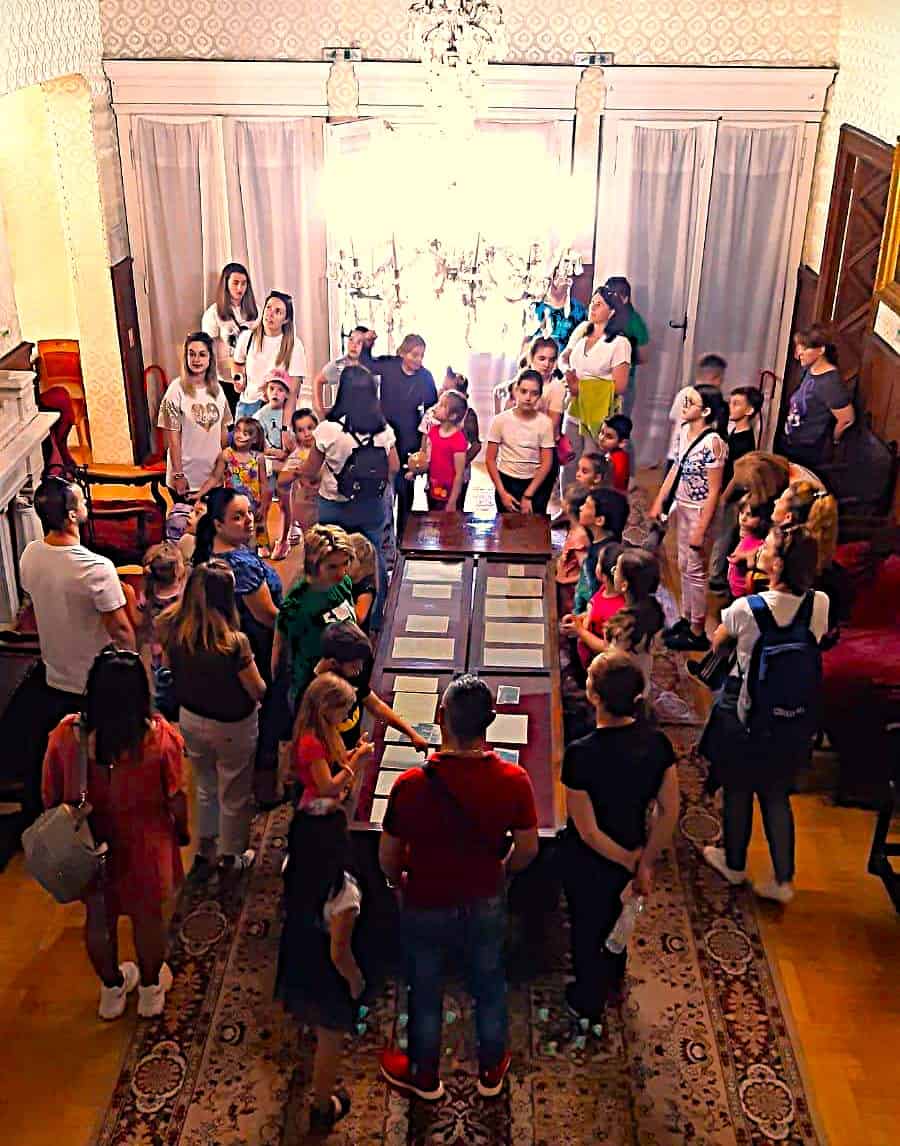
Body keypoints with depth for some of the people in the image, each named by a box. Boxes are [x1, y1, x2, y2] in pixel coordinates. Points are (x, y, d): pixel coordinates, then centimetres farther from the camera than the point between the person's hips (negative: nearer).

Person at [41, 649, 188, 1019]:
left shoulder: (65, 735, -23)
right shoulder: (161, 737, -27)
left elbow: (51, 797, -9)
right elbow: (176, 799, -14)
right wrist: (182, 832, 7)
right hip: (144, 848, -1)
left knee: (98, 918, 26)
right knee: (147, 917, 24)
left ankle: (112, 990, 49)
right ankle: (150, 989, 47)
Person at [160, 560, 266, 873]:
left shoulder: (172, 628, -18)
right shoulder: (234, 643, -34)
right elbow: (259, 692, -20)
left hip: (190, 718, 5)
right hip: (231, 727, -5)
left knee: (206, 786, 29)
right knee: (234, 795, 20)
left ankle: (206, 847, 47)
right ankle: (231, 857, 40)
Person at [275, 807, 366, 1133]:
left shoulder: (293, 868, -22)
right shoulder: (343, 893, -40)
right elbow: (339, 954, -28)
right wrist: (356, 980, -9)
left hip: (296, 960, 7)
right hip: (328, 976, -7)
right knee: (330, 1044, 23)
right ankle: (323, 1109, 47)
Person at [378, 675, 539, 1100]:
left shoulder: (412, 785, -30)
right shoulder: (514, 780, -23)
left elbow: (388, 856, -16)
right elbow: (527, 849, -9)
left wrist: (398, 881, 7)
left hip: (426, 906, -2)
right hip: (486, 904, 2)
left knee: (425, 992, 23)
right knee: (490, 986, 26)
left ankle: (424, 1077, 45)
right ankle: (491, 1071, 47)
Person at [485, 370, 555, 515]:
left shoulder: (545, 422, -7)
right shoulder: (500, 420, -7)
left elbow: (546, 463, -6)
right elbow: (490, 459, -3)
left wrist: (528, 495, -12)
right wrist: (502, 492, -9)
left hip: (535, 484, 0)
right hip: (507, 482, 0)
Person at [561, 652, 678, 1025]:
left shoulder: (581, 754, -34)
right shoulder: (657, 742, -20)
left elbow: (588, 831, -26)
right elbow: (669, 811, -12)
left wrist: (631, 860, -11)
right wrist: (646, 862, -4)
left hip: (588, 863, -4)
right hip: (632, 847, 4)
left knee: (587, 927, 23)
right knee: (612, 910, 33)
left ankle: (589, 1003, 49)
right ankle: (613, 977, 60)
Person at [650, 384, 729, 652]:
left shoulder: (713, 442, -22)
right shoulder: (686, 431, 2)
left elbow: (714, 490, -20)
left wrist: (701, 530, -20)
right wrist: (659, 502, 9)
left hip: (700, 511, -8)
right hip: (682, 507, 8)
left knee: (695, 570, 1)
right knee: (684, 565, 18)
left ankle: (697, 633, 14)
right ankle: (686, 619, 33)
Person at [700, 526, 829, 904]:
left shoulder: (746, 608, -24)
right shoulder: (820, 604, -13)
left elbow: (717, 643, -3)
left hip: (744, 713, -4)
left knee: (737, 791, 18)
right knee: (777, 795, 20)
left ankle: (735, 864, 38)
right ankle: (783, 880, 27)